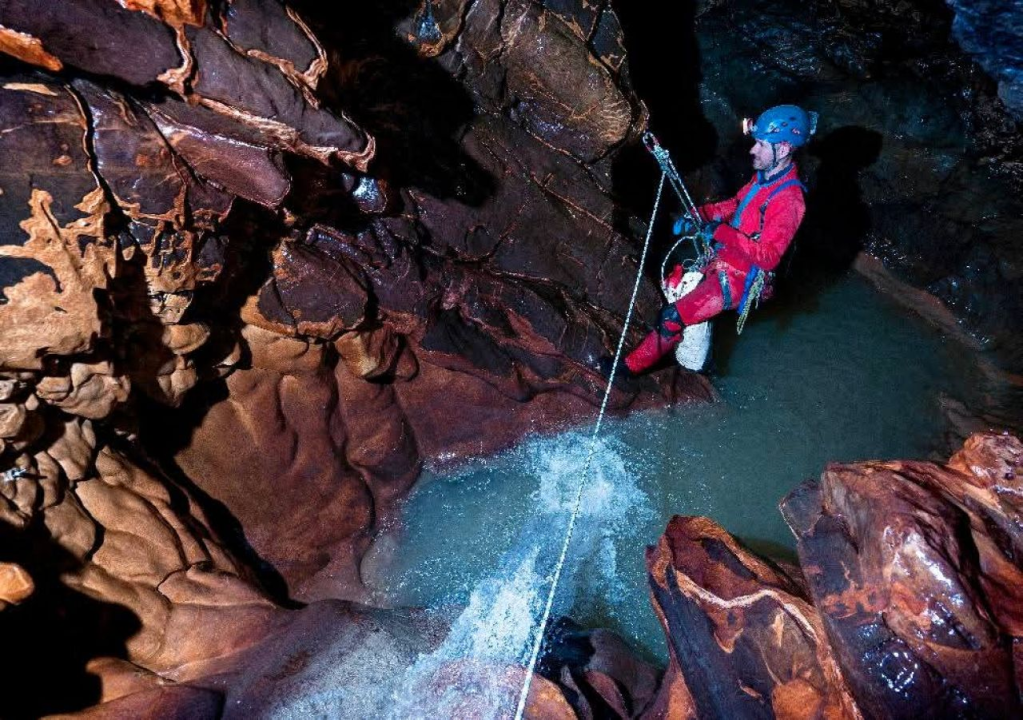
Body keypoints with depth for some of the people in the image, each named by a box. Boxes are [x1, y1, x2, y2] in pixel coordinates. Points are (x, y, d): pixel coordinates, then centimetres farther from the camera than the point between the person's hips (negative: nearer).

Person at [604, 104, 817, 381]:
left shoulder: (788, 199, -23)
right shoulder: (764, 177, 4)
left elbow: (768, 257, -27)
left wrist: (722, 233, -31)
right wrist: (696, 216, 0)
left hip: (740, 278, -10)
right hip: (724, 259, 10)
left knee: (672, 317, -15)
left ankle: (633, 366, 2)